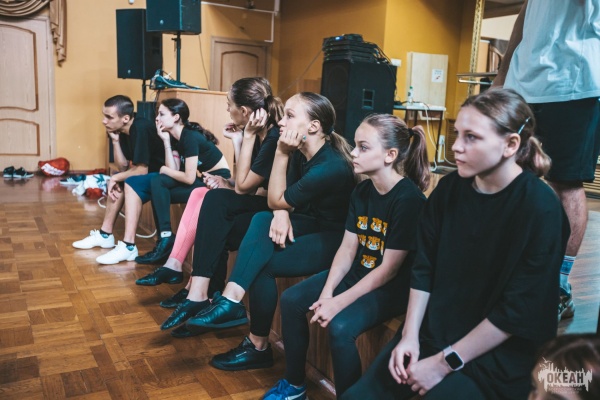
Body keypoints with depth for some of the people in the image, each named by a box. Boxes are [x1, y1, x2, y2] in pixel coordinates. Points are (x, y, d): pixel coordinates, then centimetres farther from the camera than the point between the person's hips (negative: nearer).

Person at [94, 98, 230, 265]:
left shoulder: (190, 137, -17)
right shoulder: (177, 138, 10)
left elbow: (189, 178, -22)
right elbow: (175, 171, -1)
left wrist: (164, 170, -5)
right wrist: (166, 141, -2)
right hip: (204, 181, 9)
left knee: (158, 182, -21)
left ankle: (166, 240, -13)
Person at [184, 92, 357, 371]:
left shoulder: (331, 167, -27)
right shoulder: (302, 152, -2)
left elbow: (276, 200, -18)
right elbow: (281, 201, 3)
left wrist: (281, 154, -21)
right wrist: (282, 214, -19)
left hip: (335, 237, -8)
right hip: (311, 223, 8)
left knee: (262, 264, -20)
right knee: (262, 220, -20)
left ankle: (259, 347, -1)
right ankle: (231, 300, -24)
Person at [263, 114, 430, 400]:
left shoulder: (409, 199, -22)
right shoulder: (362, 191, 2)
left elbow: (389, 269, -21)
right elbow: (347, 249, 1)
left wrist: (339, 301, -21)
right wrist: (326, 292, -11)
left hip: (392, 287, -8)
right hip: (357, 272, 8)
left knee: (340, 326, -30)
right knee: (291, 300, -1)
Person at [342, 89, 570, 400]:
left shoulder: (540, 209, -17)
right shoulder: (450, 188, -1)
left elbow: (520, 310, -17)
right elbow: (424, 269, 2)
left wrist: (444, 362, -16)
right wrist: (410, 334, -7)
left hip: (498, 353, -4)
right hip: (432, 331, 5)